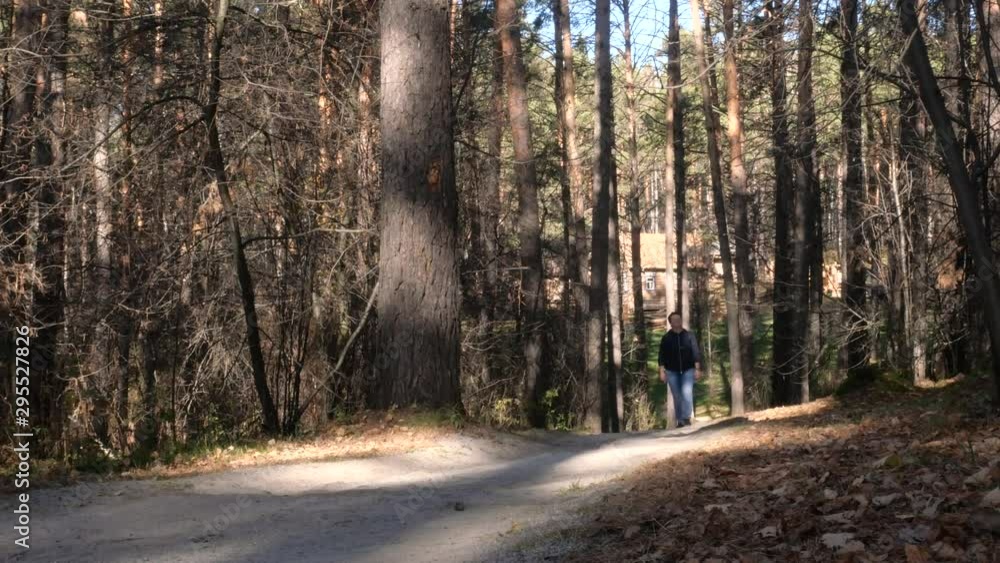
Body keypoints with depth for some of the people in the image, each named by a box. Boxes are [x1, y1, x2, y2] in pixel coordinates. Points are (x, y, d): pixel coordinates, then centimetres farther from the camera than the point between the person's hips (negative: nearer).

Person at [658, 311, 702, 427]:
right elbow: (662, 356, 1)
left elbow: (696, 353, 1)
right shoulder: (666, 338, 2)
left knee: (687, 392, -18)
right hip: (672, 372, 1)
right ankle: (680, 420, 10)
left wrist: (697, 369, -7)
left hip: (688, 370, -1)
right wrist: (662, 371, -7)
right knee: (677, 396, 3)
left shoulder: (689, 336, 2)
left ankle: (687, 418, -19)